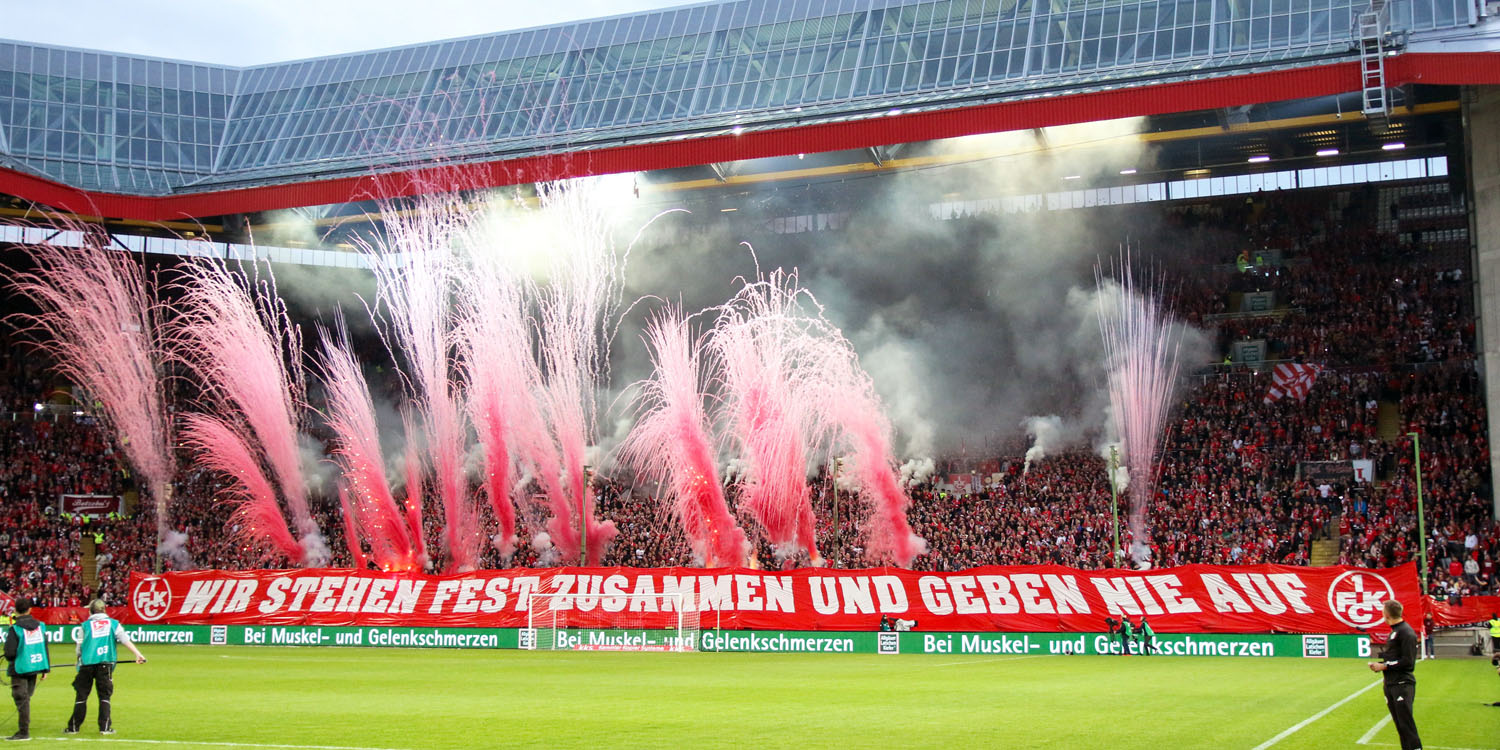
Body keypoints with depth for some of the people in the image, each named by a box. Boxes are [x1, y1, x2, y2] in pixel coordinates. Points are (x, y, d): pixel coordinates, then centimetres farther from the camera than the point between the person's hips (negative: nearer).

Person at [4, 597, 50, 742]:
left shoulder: (15, 629, -14)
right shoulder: (40, 626, 3)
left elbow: (9, 653, -16)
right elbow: (45, 648, 8)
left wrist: (10, 658, 9)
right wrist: (46, 669, 14)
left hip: (20, 669, -5)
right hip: (35, 668, 5)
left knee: (21, 700, 0)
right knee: (26, 698, 16)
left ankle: (24, 732, 0)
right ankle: (23, 730, 19)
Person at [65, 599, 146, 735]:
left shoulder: (85, 625, 8)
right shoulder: (113, 624, 9)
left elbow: (79, 647, 9)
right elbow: (125, 639, -1)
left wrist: (77, 661, 27)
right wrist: (138, 654, -7)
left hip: (86, 664, 0)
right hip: (105, 663, 0)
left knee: (81, 696, 7)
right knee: (105, 696, 6)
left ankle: (73, 727, 11)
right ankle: (105, 727, 0)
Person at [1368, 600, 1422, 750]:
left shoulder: (1406, 632, -13)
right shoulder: (1394, 631, 17)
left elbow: (1407, 661, -17)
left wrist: (1384, 666, -13)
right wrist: (1379, 664, 7)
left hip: (1403, 684, -9)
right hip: (1390, 684, 9)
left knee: (1406, 723, -11)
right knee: (1399, 723, 10)